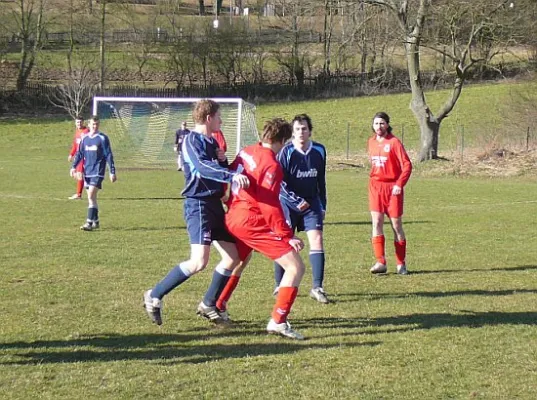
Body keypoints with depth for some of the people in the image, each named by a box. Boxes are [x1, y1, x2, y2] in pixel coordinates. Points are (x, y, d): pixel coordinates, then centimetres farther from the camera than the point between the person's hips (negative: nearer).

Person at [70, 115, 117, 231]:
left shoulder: (102, 138, -5)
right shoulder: (85, 138, 10)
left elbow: (109, 155, -4)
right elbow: (79, 154, 15)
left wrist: (112, 172, -7)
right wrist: (74, 167, 3)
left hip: (97, 172, -6)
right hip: (87, 172, 6)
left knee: (91, 196, -16)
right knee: (92, 197, 10)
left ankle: (89, 222, -18)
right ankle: (95, 221, 20)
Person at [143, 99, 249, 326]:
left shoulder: (212, 142, 17)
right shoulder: (192, 141, -11)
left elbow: (223, 171, 21)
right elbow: (202, 167, -29)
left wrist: (224, 161, 0)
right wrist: (231, 176, -42)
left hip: (215, 204, 9)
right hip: (198, 204, -9)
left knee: (232, 257, 8)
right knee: (199, 262, -20)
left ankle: (208, 305, 22)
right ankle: (154, 297, -8)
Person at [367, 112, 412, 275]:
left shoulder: (394, 142, -9)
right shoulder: (371, 142, 8)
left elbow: (407, 165, -13)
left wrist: (399, 184, -21)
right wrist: (374, 178, 14)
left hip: (392, 187, -4)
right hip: (376, 186, 4)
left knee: (396, 225, 3)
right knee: (376, 223, -8)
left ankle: (401, 264, 14)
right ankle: (380, 262, -9)